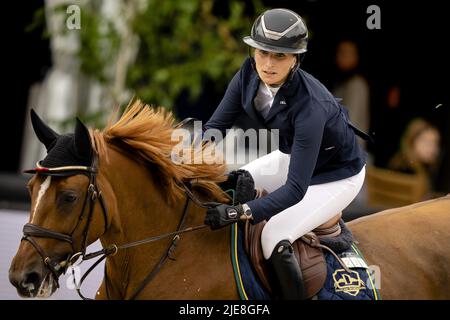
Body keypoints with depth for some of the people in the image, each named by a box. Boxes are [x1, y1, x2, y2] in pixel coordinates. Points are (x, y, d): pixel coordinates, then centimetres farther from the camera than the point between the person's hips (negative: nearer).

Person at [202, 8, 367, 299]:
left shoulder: (310, 105, -40)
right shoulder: (250, 74, -22)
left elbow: (296, 187, -41)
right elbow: (217, 125, -13)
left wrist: (241, 212, -52)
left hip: (337, 175, -7)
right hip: (294, 156, 7)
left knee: (274, 239, -21)